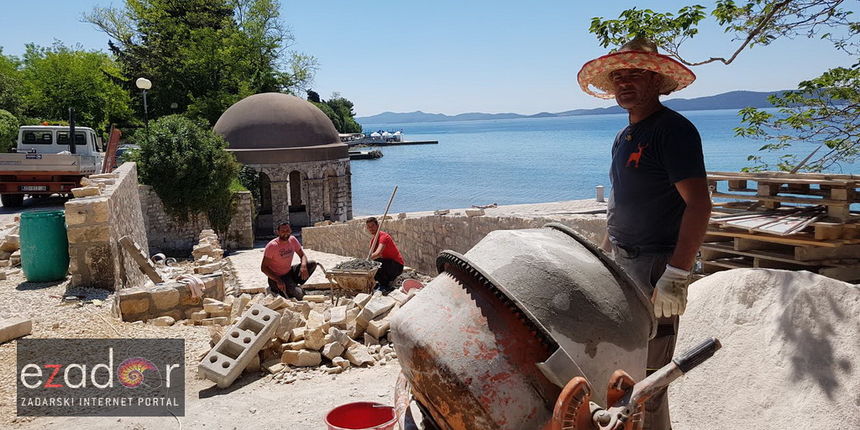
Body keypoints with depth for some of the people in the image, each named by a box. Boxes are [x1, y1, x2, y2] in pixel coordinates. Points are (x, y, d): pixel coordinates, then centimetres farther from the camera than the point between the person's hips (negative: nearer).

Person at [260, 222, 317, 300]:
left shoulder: (292, 240, -3)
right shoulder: (272, 246, -20)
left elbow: (302, 255, 4)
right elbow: (263, 268, -19)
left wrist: (303, 266, -20)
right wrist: (278, 280, -28)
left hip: (289, 272, 7)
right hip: (276, 277, -7)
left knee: (313, 264, -9)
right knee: (299, 294, -25)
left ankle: (294, 285, 1)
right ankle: (276, 290, 0)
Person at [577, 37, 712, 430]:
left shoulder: (674, 130, -13)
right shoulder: (625, 137, 14)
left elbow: (699, 204, -21)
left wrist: (676, 276, -26)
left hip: (656, 265, -9)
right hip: (622, 264, 9)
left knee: (645, 375, -5)